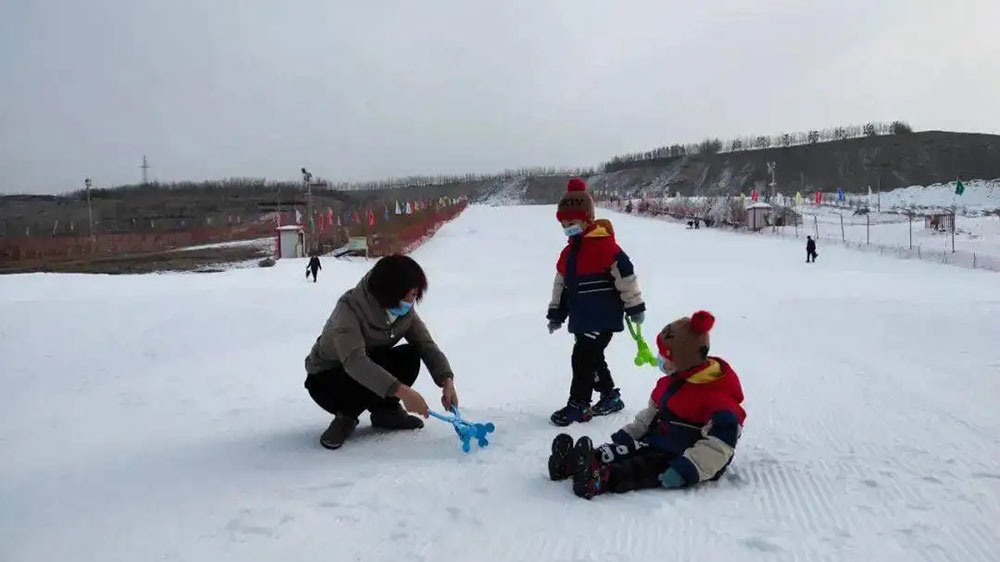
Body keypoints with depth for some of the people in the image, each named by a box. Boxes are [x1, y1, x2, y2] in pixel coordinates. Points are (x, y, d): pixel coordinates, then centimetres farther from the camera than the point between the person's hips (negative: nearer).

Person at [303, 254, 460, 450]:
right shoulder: (350, 307, -32)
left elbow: (427, 345, -16)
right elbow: (354, 360, -44)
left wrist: (447, 381, -35)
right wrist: (402, 391, -53)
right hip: (326, 379, -5)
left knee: (410, 356, -22)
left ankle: (386, 411, -1)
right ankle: (346, 416, -7)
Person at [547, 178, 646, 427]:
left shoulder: (604, 245, -14)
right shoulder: (568, 252, 12)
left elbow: (625, 275, -15)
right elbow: (561, 284, 20)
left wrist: (635, 307, -12)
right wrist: (556, 314, 21)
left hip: (603, 318, -9)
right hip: (581, 319, 9)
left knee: (583, 358, -9)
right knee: (592, 358, 16)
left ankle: (578, 404, 1)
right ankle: (610, 396, 32)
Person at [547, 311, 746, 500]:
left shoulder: (717, 397, -21)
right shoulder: (672, 381, 10)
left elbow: (720, 443, -28)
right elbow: (652, 413, 21)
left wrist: (687, 470, -34)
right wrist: (627, 435, 11)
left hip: (683, 458, -9)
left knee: (646, 468, -35)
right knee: (624, 449, -15)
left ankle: (601, 478, -59)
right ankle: (575, 461, -35)